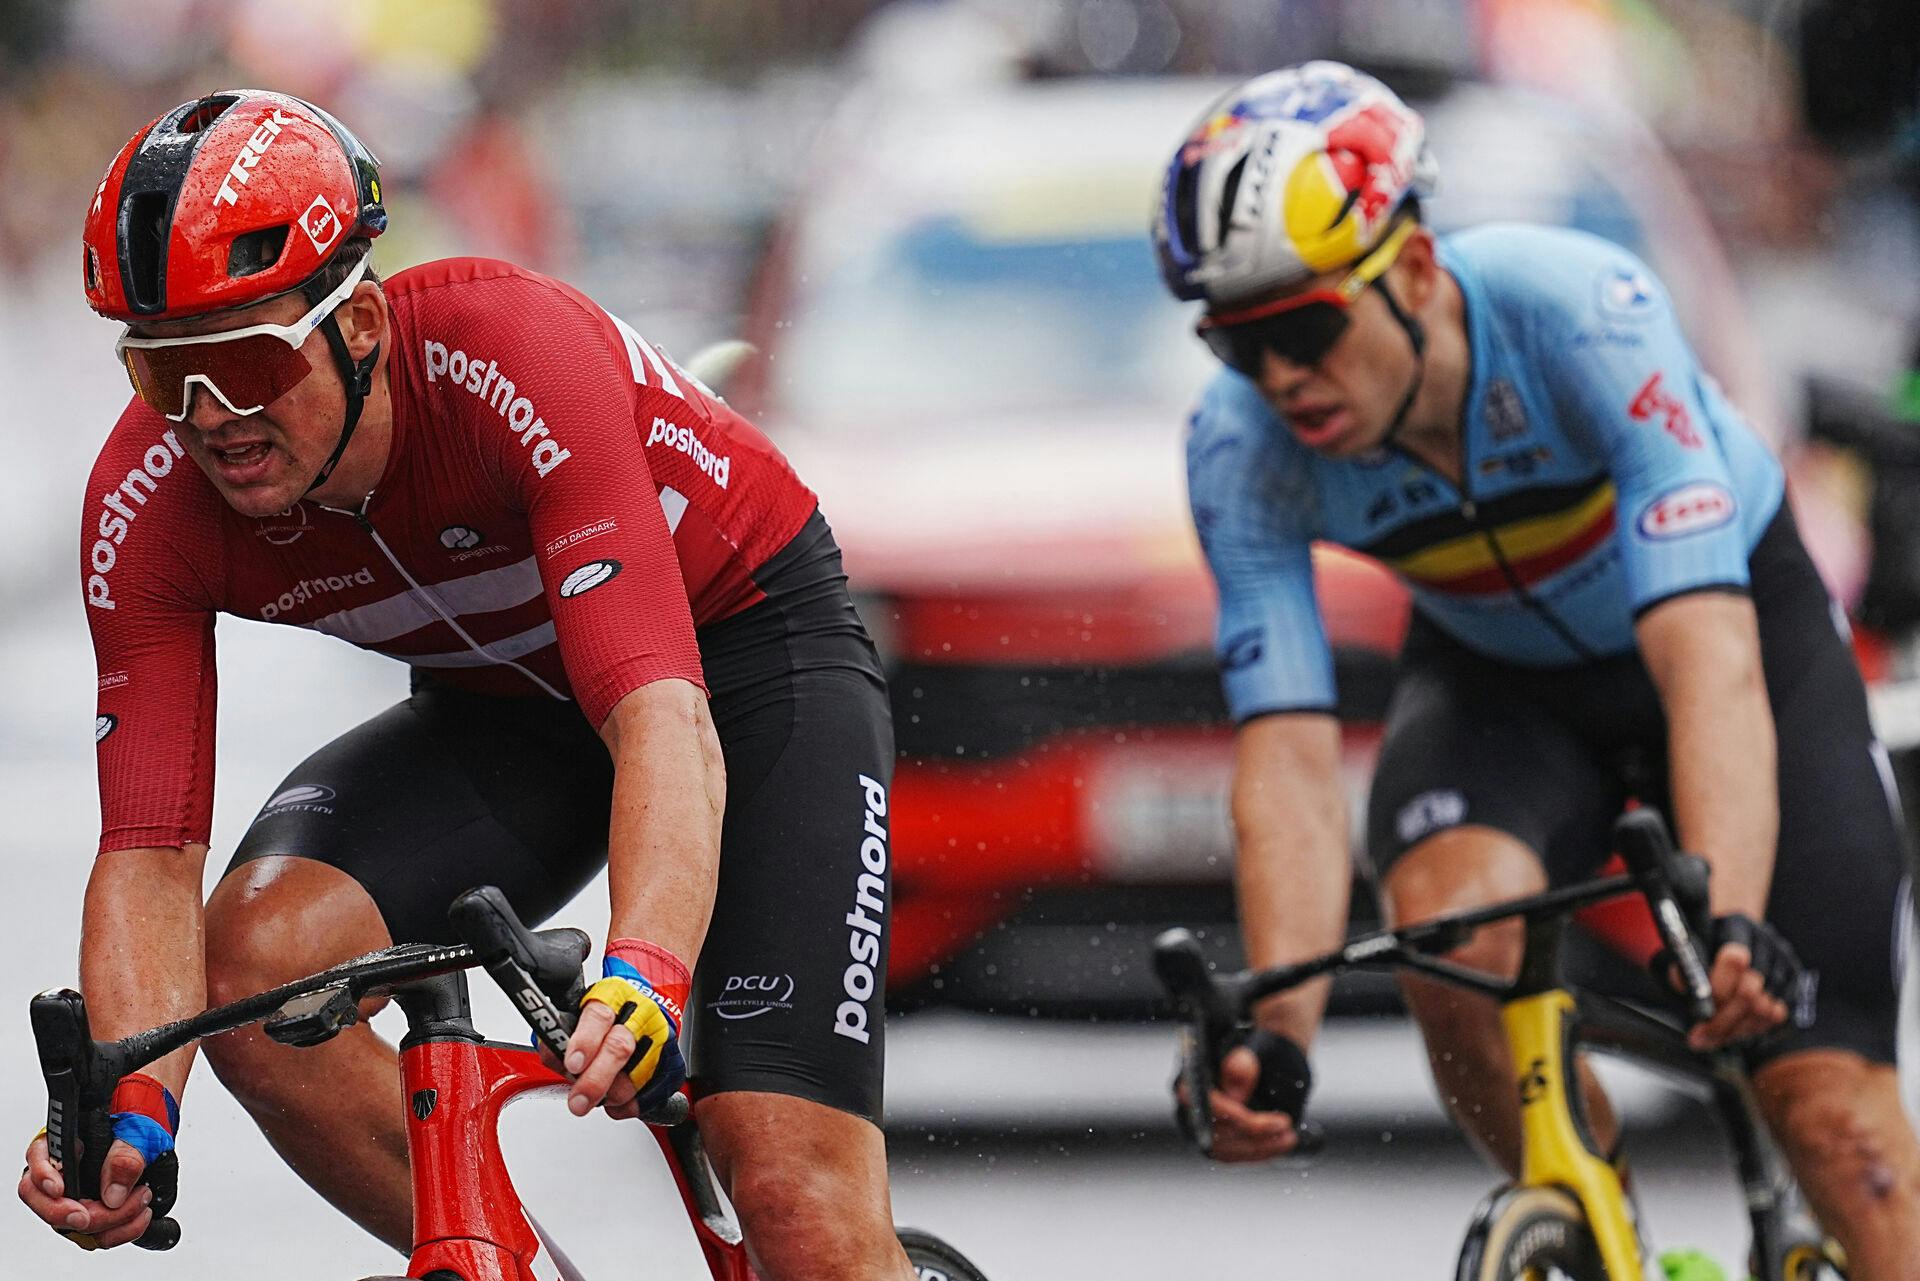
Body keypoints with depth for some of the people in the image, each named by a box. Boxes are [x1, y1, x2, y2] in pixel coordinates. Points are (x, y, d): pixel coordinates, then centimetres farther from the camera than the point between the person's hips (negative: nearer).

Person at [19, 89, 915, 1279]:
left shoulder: (516, 358, -36)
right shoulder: (151, 502, -22)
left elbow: (666, 721, -45)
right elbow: (150, 854, -24)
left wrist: (645, 978, -63)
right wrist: (133, 1116, -42)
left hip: (744, 648, -5)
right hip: (506, 706, 5)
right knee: (252, 963, -24)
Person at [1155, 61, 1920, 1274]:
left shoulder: (1581, 311, -37)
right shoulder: (1245, 448, -27)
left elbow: (1710, 663, -45)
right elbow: (1288, 757, -29)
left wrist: (1733, 928, -59)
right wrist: (1278, 1038, -44)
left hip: (1737, 618, -2)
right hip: (1498, 671, 2)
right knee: (1449, 926, -30)